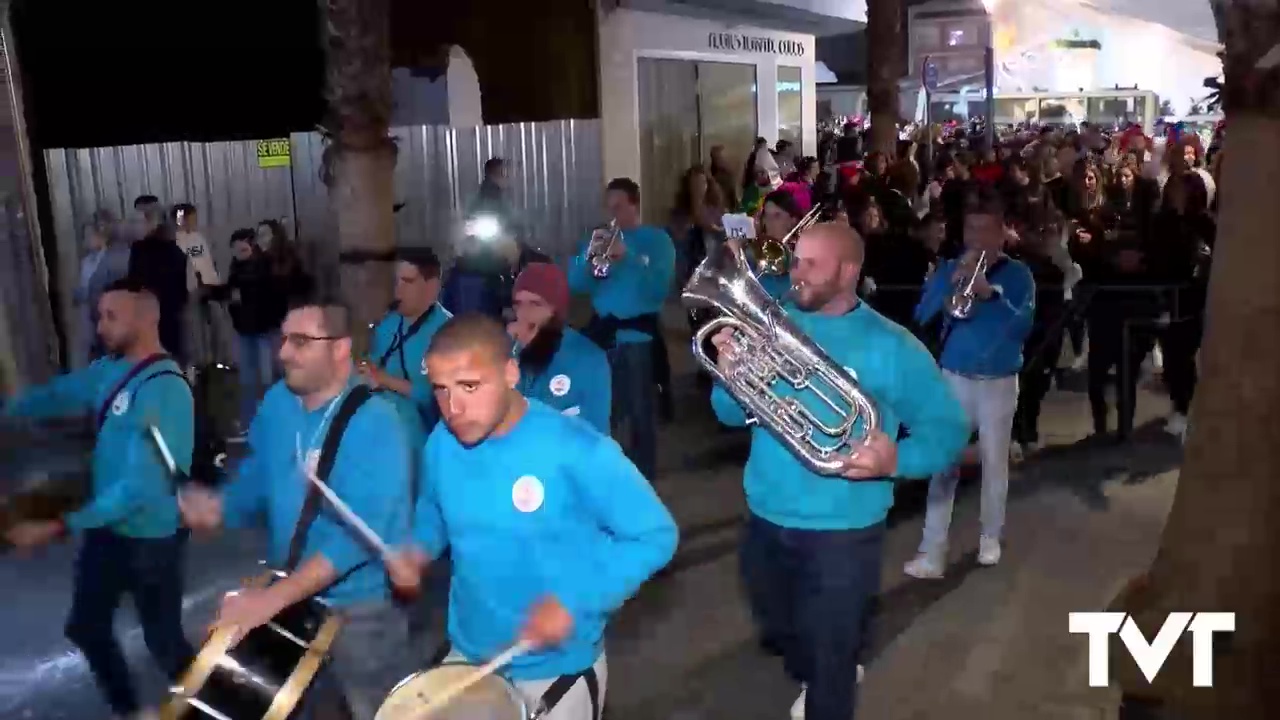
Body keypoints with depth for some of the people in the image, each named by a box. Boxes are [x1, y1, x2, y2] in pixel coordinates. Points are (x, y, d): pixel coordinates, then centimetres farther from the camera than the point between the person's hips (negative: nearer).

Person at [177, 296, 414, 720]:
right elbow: (257, 479, 12)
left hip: (360, 610, -6)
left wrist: (273, 598, -34)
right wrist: (220, 508, -8)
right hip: (290, 599, 6)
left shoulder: (374, 426, -24)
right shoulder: (277, 403, -2)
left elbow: (357, 533, -31)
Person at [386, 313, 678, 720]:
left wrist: (575, 602, -26)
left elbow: (655, 536, -17)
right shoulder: (441, 445, -9)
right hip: (468, 655, 5)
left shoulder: (577, 451, -25)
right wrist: (418, 549, -9)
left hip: (558, 668, -4)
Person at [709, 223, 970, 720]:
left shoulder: (891, 346, -11)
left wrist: (895, 460, -29)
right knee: (777, 633, 27)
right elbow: (733, 415, 3)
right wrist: (730, 376, -20)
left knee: (829, 665, 6)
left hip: (842, 531, -4)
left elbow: (947, 427, -10)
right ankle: (811, 679, 58)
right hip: (765, 518, 5)